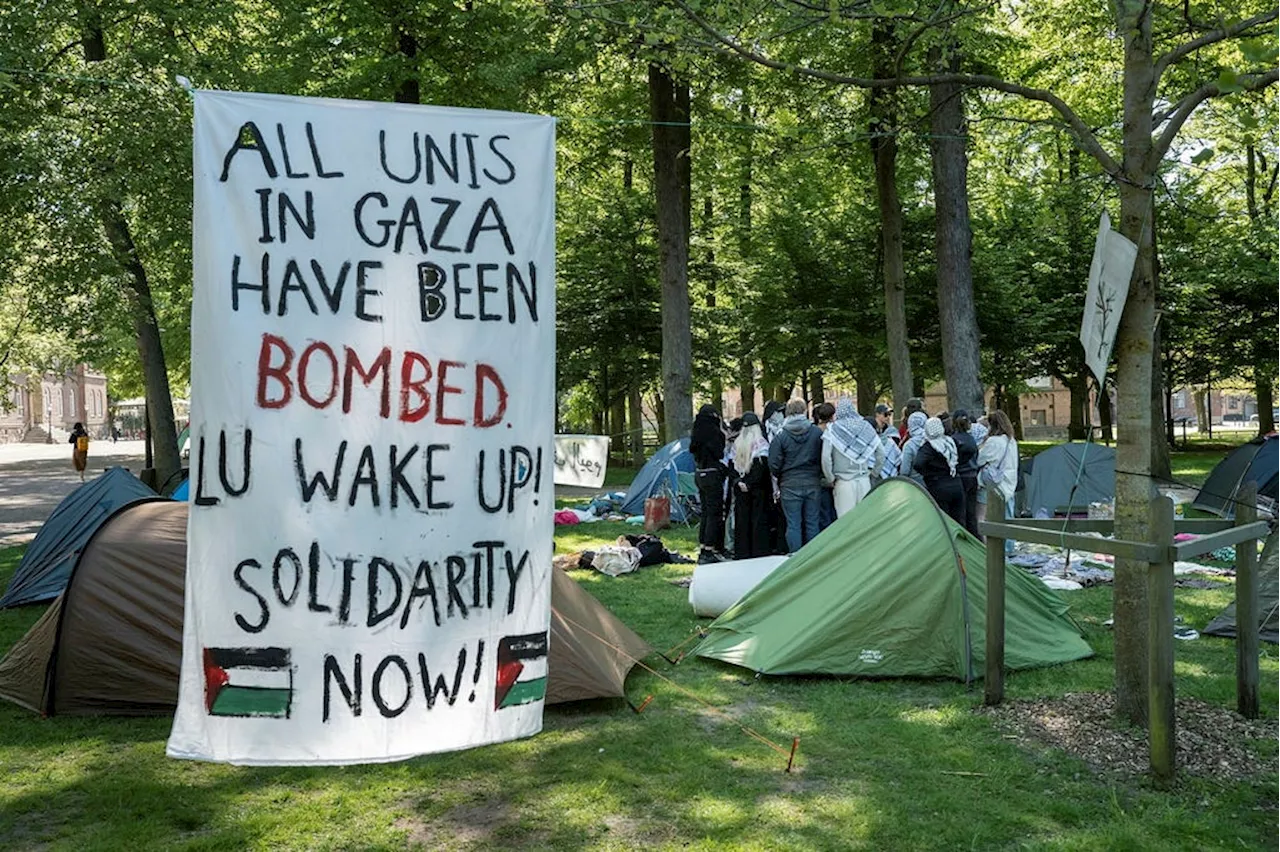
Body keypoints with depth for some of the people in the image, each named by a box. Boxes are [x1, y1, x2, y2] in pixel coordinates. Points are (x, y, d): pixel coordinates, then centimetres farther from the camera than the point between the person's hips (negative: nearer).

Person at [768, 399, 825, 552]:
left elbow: (774, 464, -7)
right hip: (813, 483, 2)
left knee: (793, 525, 3)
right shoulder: (817, 433, -3)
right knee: (812, 523, 10)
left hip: (790, 484, -2)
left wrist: (780, 477, 12)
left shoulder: (781, 436, -8)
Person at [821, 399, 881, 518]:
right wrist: (873, 473, 19)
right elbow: (881, 454, 8)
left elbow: (826, 458, -11)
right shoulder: (866, 427, 4)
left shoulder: (833, 429, -6)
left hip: (843, 482, -4)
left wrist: (831, 480, 1)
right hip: (864, 480, 4)